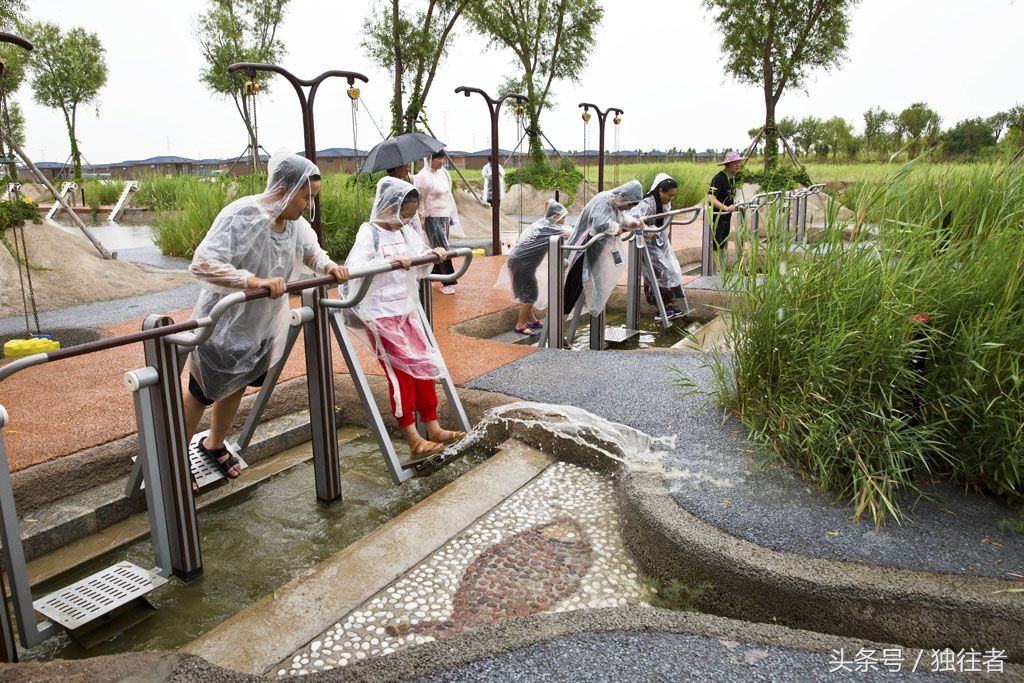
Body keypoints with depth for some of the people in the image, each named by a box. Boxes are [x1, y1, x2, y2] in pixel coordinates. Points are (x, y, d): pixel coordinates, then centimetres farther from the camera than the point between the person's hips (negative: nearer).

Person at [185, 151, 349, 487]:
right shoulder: (242, 216, -29)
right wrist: (255, 281, -45)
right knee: (203, 393, 11)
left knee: (237, 386, 22)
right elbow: (202, 264, -35)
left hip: (261, 324, 7)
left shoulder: (294, 221, -7)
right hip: (224, 325, -7)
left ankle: (214, 445, 46)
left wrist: (329, 265, -11)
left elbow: (310, 251, 11)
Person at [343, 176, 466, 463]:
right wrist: (389, 261, -34)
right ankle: (414, 441, 0)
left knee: (423, 366, 8)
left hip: (406, 311, 7)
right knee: (401, 372, -6)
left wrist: (432, 254, -3)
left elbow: (420, 270, 17)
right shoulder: (369, 233, -11)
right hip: (380, 315, -7)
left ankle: (433, 429, 18)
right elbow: (353, 268, -24)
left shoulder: (406, 232, 8)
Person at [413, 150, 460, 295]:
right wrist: (420, 219, -11)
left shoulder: (444, 172, 9)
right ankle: (448, 283, -4)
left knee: (437, 248, 14)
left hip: (445, 216, 7)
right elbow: (418, 199, -11)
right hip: (432, 217, -7)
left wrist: (453, 215, 16)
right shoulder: (423, 176, -13)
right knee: (441, 248, -8)